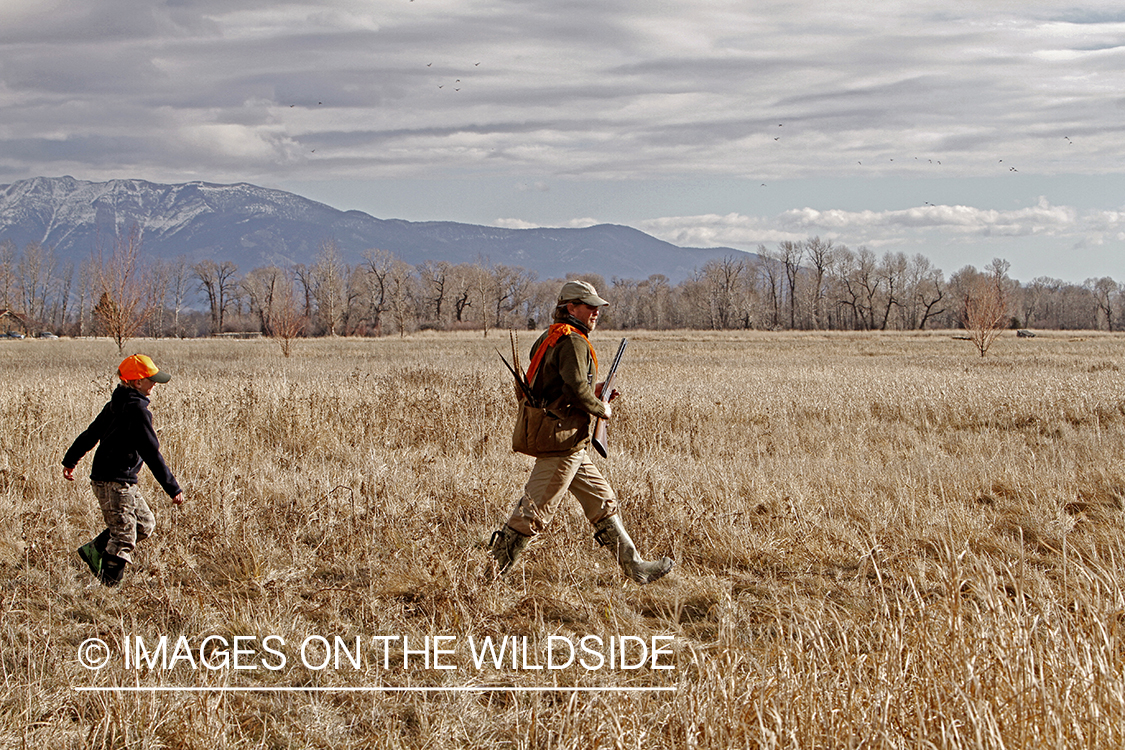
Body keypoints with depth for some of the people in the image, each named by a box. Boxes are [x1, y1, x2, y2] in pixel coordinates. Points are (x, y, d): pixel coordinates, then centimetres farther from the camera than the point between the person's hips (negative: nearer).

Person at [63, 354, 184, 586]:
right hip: (116, 482, -10)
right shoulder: (137, 410, -17)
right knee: (124, 539, -5)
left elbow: (90, 434, 22)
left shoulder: (117, 404, 11)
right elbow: (151, 453, -19)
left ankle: (94, 549, 19)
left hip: (102, 478, 10)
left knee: (145, 522, 18)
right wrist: (173, 488, -16)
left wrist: (70, 461, 36)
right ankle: (108, 586, -2)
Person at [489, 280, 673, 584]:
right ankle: (492, 570, -1)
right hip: (560, 439, -11)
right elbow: (576, 389, -25)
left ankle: (634, 566, 16)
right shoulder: (573, 342, -14)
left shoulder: (550, 338, 17)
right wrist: (601, 409, -8)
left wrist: (592, 393, 15)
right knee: (535, 511, -6)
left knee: (602, 499, 12)